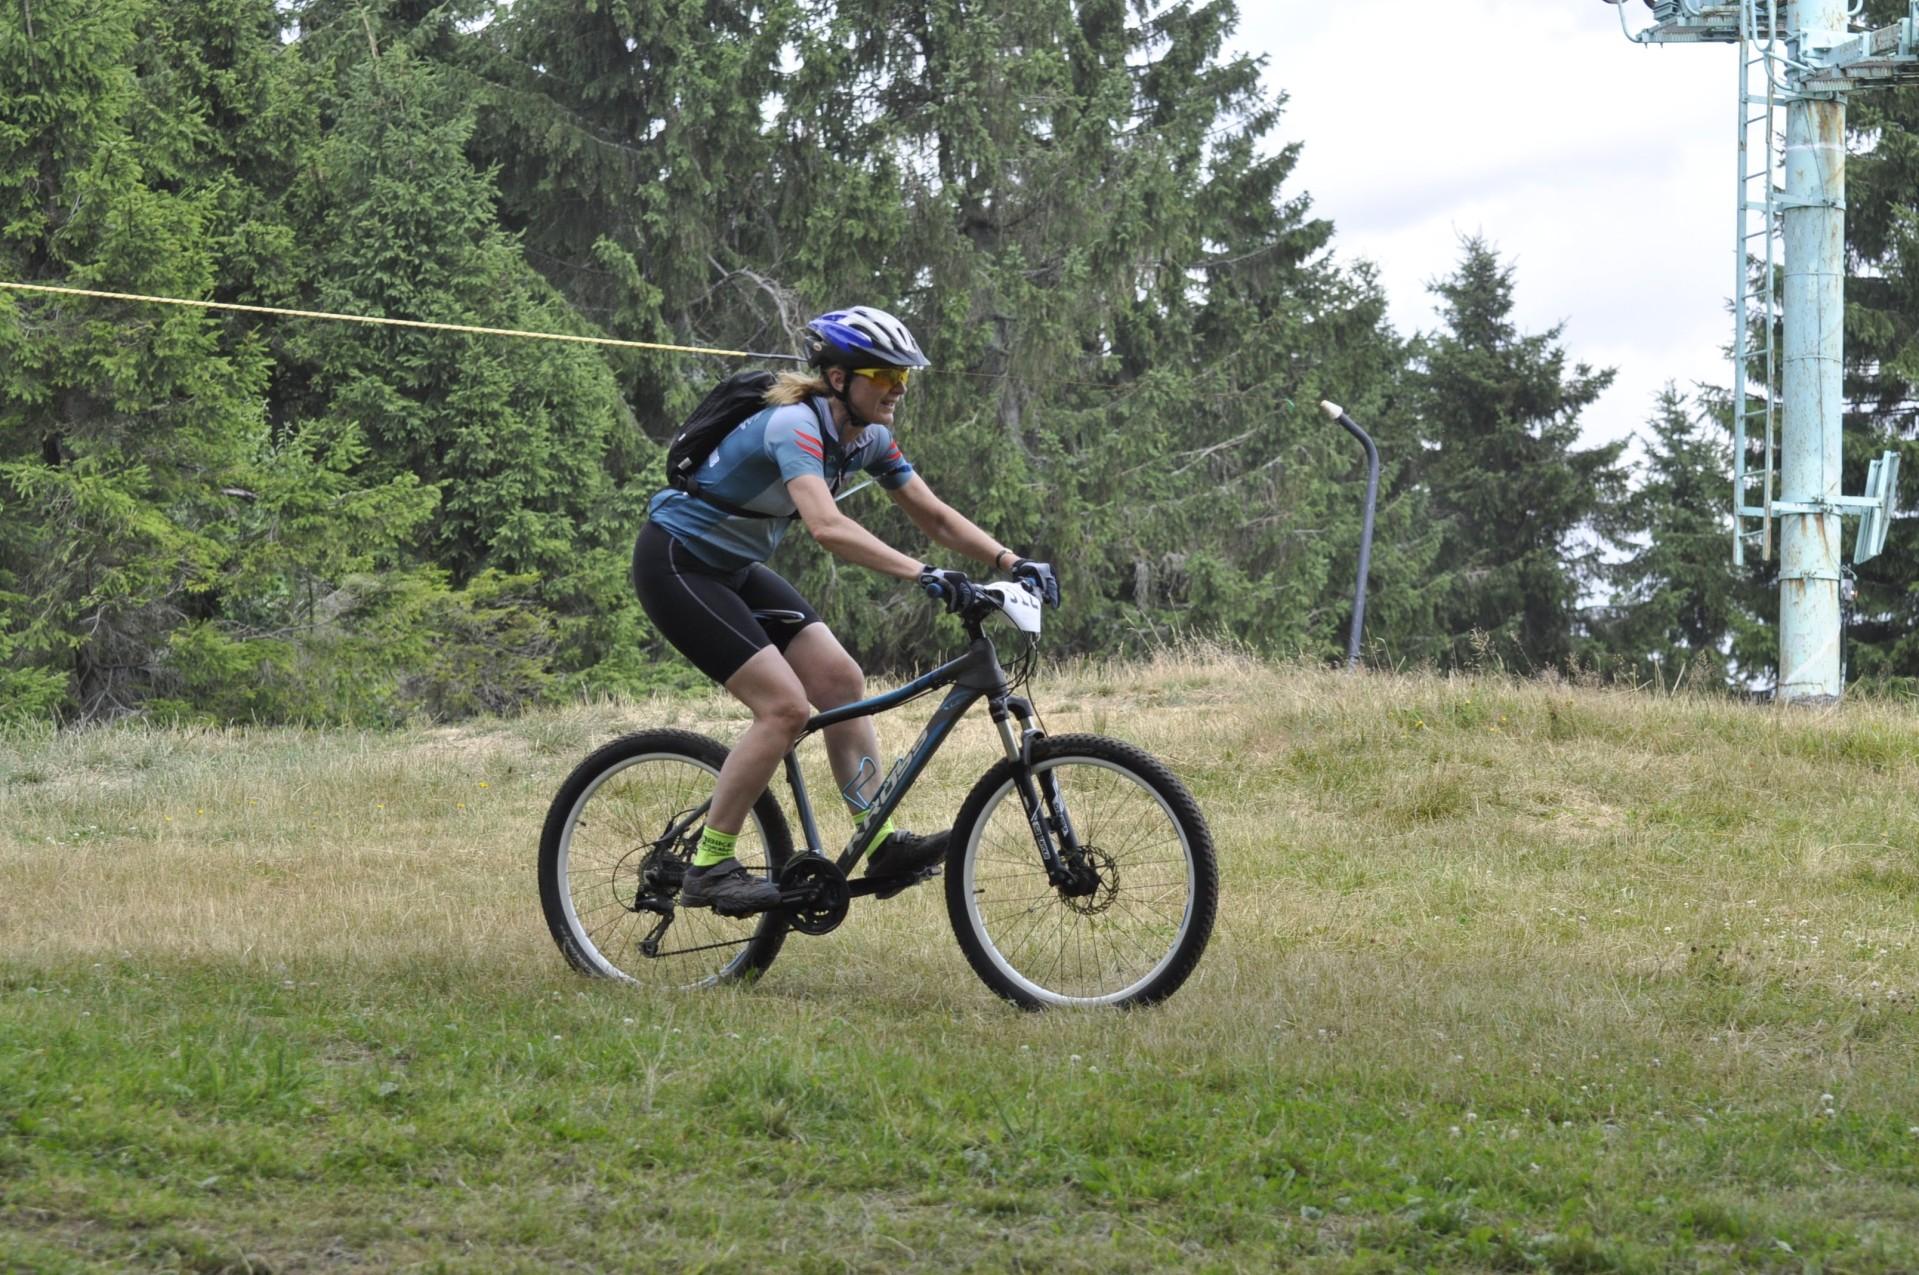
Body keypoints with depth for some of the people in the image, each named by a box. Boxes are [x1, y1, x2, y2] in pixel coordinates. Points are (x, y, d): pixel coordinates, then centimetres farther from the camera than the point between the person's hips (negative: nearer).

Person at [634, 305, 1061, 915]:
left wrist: (1011, 561, -15)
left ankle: (883, 847, 0)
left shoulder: (868, 437, -1)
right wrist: (922, 574, -51)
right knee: (785, 706, -17)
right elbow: (827, 526, -44)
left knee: (841, 681, -2)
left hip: (734, 568, 9)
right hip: (675, 563, -9)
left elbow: (935, 516, 0)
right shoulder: (795, 424, -29)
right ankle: (708, 869, -9)